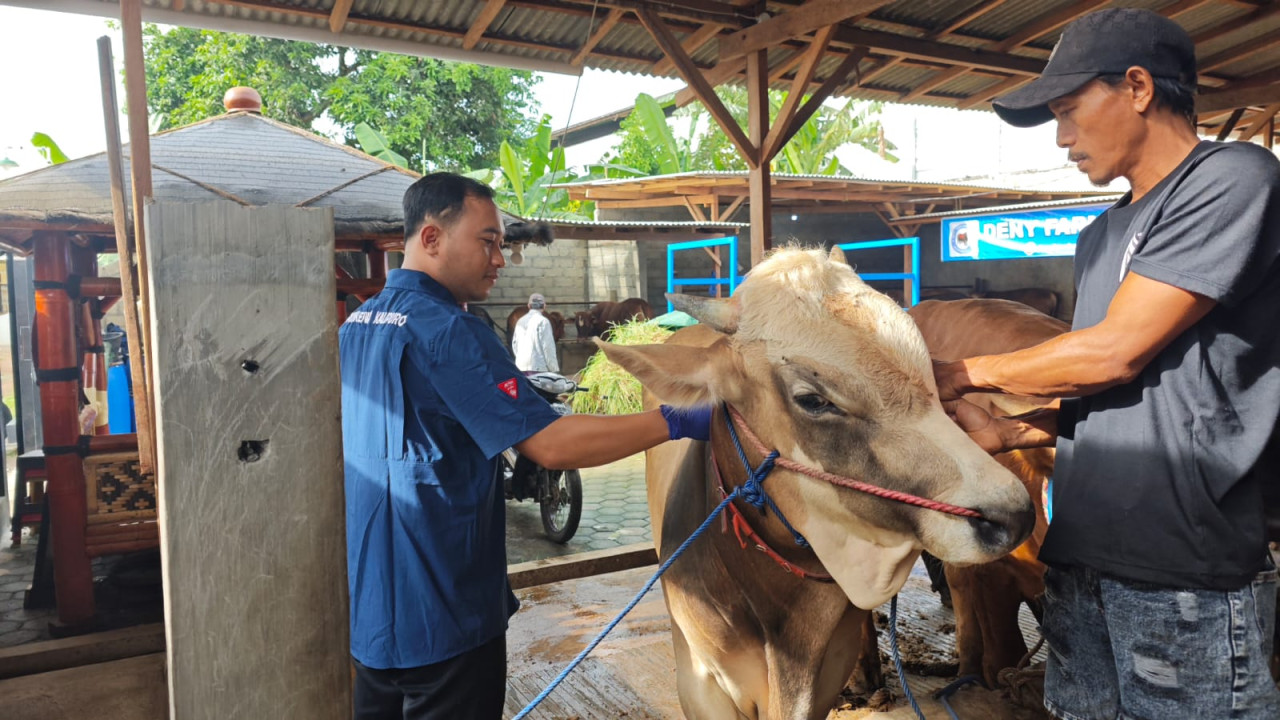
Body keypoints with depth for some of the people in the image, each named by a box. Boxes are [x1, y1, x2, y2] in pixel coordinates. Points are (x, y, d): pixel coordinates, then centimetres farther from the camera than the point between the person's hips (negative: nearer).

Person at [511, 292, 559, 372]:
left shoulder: (520, 322, 13)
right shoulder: (543, 321, -7)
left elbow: (514, 344, 17)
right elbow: (548, 347, -9)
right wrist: (554, 369, -4)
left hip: (521, 366, 7)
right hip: (539, 367, -7)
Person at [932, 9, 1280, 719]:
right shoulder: (1101, 238, 16)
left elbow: (1117, 352, -15)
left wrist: (963, 374, -4)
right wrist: (1008, 434, 5)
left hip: (1186, 575, -7)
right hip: (1081, 554, 7)